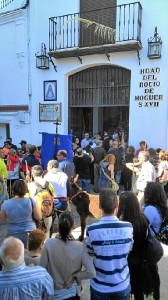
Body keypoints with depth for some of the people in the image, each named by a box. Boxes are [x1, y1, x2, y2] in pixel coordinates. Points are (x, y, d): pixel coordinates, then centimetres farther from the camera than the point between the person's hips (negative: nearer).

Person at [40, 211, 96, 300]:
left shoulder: (48, 244, -21)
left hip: (53, 292, 0)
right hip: (72, 292, 0)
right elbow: (91, 273, -20)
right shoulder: (80, 246, -20)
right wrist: (75, 276, -8)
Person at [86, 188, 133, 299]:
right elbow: (128, 250, 2)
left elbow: (90, 253, -3)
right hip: (122, 285, 1)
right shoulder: (128, 227, -17)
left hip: (100, 286, -1)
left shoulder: (92, 230, -22)